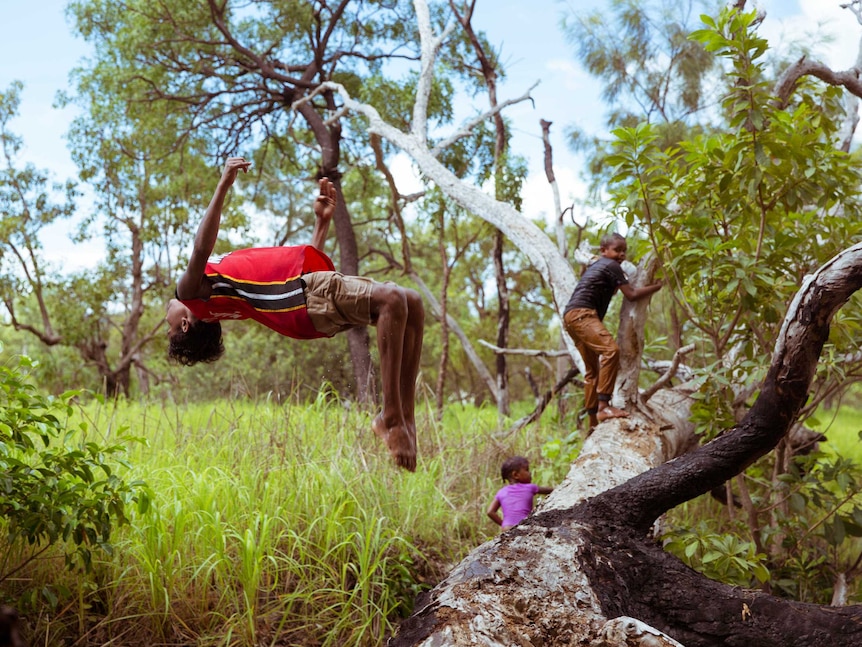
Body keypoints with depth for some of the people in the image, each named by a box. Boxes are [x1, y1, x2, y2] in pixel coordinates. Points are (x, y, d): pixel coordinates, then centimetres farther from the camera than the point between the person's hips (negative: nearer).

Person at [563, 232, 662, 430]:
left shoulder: (597, 266, 28)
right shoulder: (611, 266, -1)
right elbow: (631, 295, -5)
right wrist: (657, 286, 3)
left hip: (572, 317, 11)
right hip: (581, 313, -11)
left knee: (593, 369, 13)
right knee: (610, 349, -28)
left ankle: (593, 421, 16)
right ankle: (603, 407, -36)